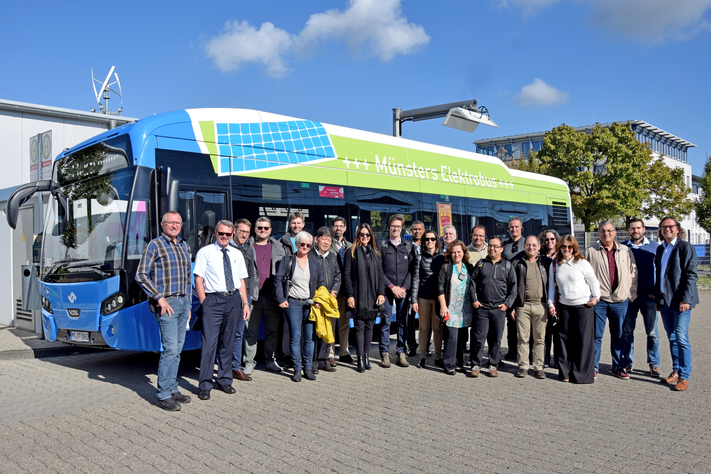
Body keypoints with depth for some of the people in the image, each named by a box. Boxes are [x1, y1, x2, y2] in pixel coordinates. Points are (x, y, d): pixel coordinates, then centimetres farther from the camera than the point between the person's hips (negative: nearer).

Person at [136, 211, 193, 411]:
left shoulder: (184, 246, 15)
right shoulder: (154, 245, -5)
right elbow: (141, 276, -9)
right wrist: (160, 299, -15)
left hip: (183, 302, 7)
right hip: (167, 304, -7)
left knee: (177, 349, 10)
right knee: (170, 349, -10)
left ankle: (172, 389, 19)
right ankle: (164, 395, -3)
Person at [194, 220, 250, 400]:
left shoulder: (237, 254, 14)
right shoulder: (205, 252, 1)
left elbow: (241, 280, 15)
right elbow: (198, 279, -2)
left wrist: (245, 303, 7)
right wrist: (204, 302, -10)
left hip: (233, 300, 4)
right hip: (213, 299, -4)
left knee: (228, 342, 11)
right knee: (209, 343, -8)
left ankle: (224, 380, 22)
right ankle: (205, 385, 1)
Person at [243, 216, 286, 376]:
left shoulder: (278, 247, 11)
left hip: (272, 296, 2)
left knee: (273, 330, 8)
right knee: (251, 331, 4)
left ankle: (271, 360, 19)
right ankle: (249, 362, 12)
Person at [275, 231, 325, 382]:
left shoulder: (314, 262, 11)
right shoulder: (288, 260, 3)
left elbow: (320, 283, 16)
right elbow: (278, 280, 1)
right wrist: (281, 299, -6)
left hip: (310, 303, 2)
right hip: (293, 303, -2)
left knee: (310, 336, 1)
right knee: (295, 337, -4)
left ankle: (308, 368, 11)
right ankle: (297, 369, 4)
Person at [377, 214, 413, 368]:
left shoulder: (409, 246, 11)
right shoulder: (381, 246, 5)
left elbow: (411, 269, 7)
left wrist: (404, 288, -5)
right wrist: (392, 287, -7)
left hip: (403, 290, 2)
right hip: (387, 290, -2)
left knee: (403, 322, 3)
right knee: (385, 321, -1)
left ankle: (401, 353, 9)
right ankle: (385, 353, 6)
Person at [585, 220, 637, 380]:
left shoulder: (626, 251, 9)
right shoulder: (591, 251, 3)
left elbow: (633, 273, 11)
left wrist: (632, 294, 4)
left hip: (620, 300, 2)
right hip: (598, 300, -2)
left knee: (619, 336, 10)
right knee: (596, 335, 1)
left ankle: (618, 367, 21)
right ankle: (593, 367, 10)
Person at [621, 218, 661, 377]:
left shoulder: (654, 247, 5)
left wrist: (657, 291, -1)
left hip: (648, 296, -1)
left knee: (652, 332, 0)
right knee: (627, 331, 5)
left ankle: (654, 364, 11)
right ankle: (627, 363, 15)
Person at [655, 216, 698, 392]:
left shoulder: (685, 247, -6)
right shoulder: (661, 249, 15)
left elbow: (691, 275, -11)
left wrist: (685, 299, -17)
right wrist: (657, 297, 15)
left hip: (679, 301, -7)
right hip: (664, 300, 7)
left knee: (681, 338, -8)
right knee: (672, 338, 13)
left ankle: (684, 376, -1)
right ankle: (676, 371, 22)